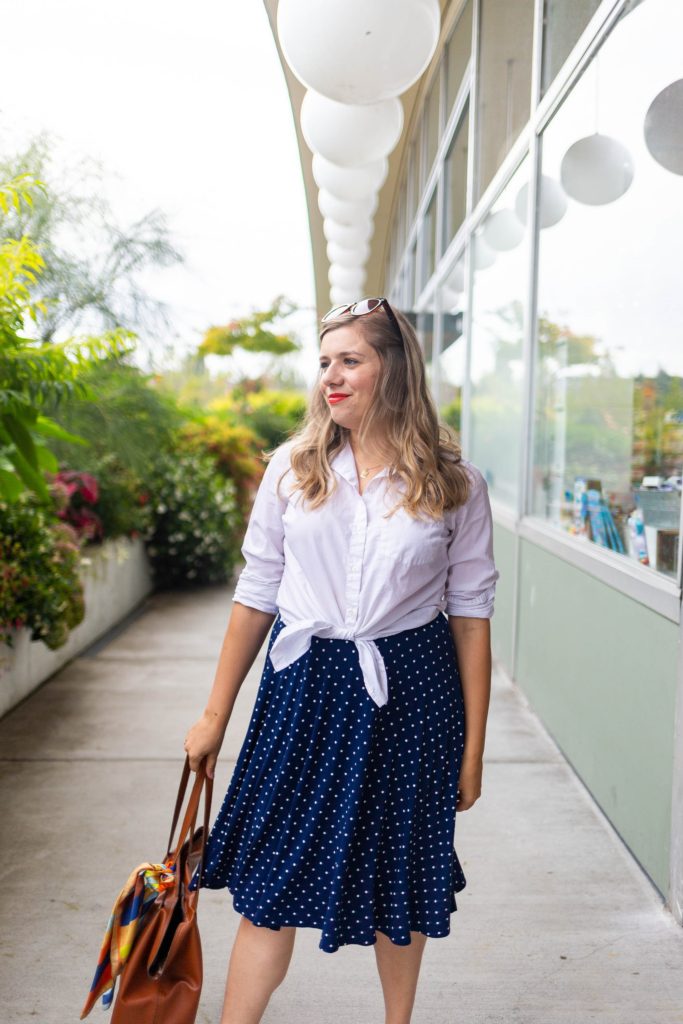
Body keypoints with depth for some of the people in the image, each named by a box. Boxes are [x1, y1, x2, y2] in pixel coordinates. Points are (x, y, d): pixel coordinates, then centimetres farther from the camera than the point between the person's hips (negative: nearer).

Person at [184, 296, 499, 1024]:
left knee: (401, 885, 16)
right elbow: (256, 594, 4)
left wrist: (473, 746, -1)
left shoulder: (453, 485, -5)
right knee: (271, 882, 5)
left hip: (408, 696, 0)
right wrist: (215, 716, 7)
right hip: (305, 689, 1)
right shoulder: (292, 468, -1)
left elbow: (470, 612, -1)